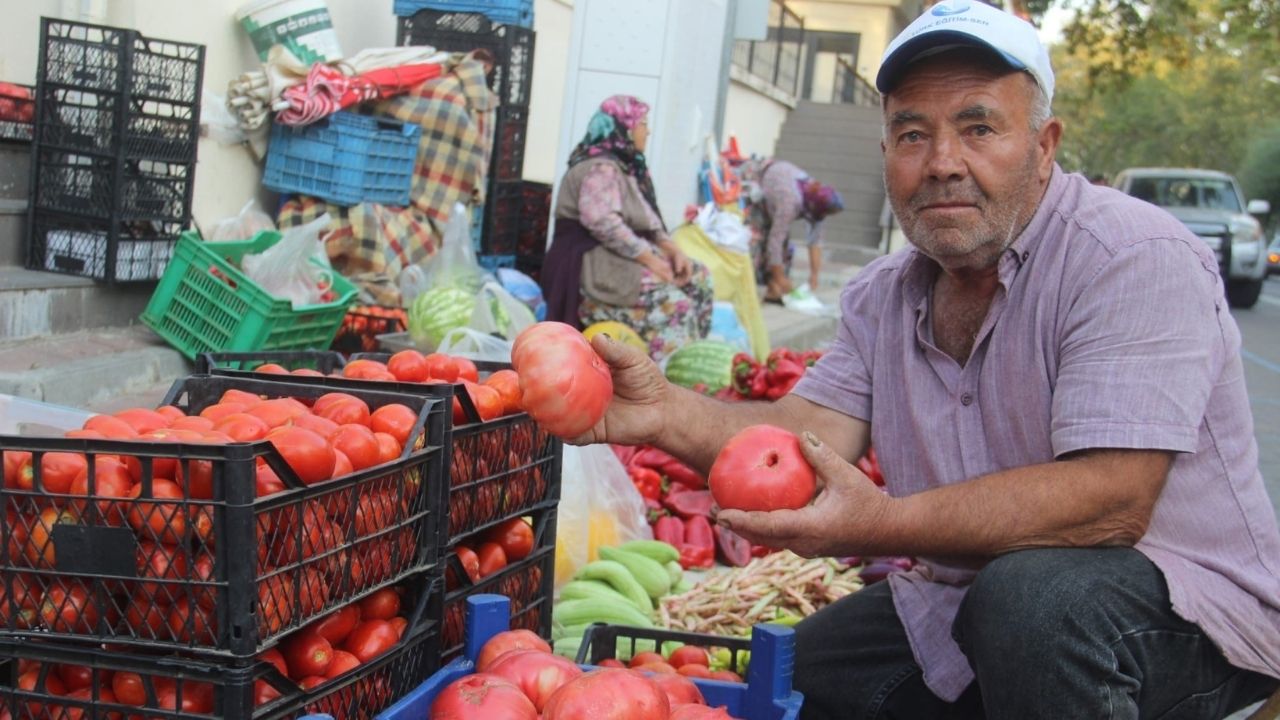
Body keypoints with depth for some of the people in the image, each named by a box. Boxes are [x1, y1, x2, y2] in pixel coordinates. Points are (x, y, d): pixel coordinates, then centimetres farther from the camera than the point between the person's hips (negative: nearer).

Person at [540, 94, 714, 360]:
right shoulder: (600, 167, -12)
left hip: (627, 258, 10)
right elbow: (603, 222, -26)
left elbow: (647, 223, 17)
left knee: (699, 278, 1)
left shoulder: (627, 166, 18)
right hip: (596, 264, -10)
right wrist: (650, 258, -23)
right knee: (673, 302, -26)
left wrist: (672, 250, -1)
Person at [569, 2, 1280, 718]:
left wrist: (886, 524, -39)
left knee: (1034, 598, -36)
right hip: (966, 598, 6)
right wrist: (666, 412, -26)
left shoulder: (1136, 260, -20)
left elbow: (1109, 503, -29)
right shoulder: (882, 296, 5)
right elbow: (818, 431, -8)